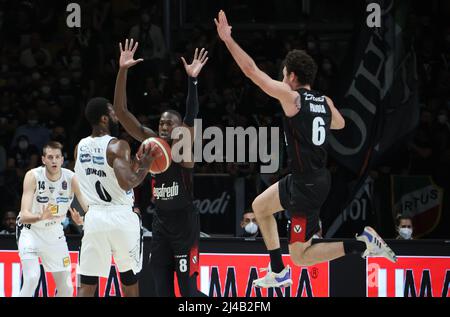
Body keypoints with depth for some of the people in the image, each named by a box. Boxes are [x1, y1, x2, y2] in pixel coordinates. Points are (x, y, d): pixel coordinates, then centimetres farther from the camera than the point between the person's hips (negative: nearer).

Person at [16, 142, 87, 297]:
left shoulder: (71, 178, -16)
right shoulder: (33, 176, -24)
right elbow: (24, 216, -32)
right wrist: (40, 217, -53)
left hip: (55, 233, 4)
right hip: (30, 231, -4)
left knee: (66, 288, 6)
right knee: (32, 278, -26)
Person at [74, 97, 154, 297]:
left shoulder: (80, 147, 9)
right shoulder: (118, 146, -12)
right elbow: (126, 183, -24)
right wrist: (144, 167, -9)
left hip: (94, 217, 4)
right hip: (121, 219, -4)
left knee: (86, 286, 3)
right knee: (129, 281, 12)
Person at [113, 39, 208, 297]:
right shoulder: (152, 143, 5)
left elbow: (192, 117, -26)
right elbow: (121, 111, -1)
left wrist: (192, 80, -39)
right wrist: (123, 71, -13)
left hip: (185, 222, -6)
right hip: (161, 222, 6)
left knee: (188, 290, -8)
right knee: (163, 292, 6)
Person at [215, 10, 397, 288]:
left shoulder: (292, 97, -17)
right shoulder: (325, 102, 4)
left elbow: (252, 71, -17)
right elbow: (339, 124, 28)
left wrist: (228, 39, -10)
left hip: (308, 186, -9)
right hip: (309, 179, 9)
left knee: (301, 256, -2)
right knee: (260, 206, 27)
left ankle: (363, 244, -8)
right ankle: (279, 272, 33)